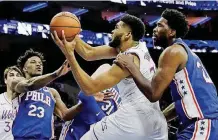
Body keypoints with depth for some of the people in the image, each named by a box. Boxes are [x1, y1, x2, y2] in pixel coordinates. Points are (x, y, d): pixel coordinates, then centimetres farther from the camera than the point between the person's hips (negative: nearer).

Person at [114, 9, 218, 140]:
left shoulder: (173, 51, -8)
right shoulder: (185, 51, 22)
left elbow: (153, 93, -15)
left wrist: (130, 65, -6)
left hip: (202, 125, -10)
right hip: (204, 123, 10)